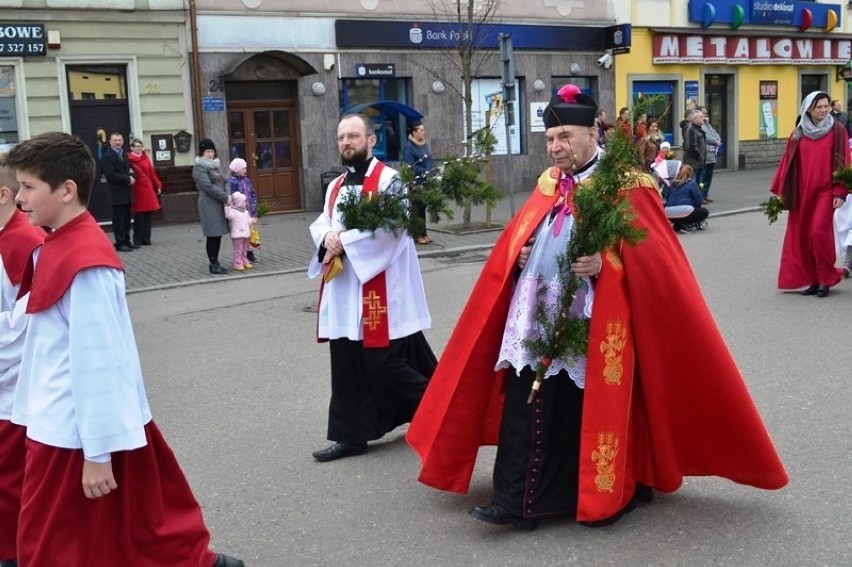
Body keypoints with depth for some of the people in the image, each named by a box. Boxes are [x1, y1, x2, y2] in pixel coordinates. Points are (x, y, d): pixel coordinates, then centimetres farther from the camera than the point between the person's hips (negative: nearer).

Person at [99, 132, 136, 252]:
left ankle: (126, 241, 18)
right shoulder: (106, 156, -6)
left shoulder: (124, 154, 18)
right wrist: (127, 179, -15)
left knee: (127, 218, 10)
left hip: (127, 192, 7)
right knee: (119, 219, -4)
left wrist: (132, 177, -5)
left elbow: (130, 170, 18)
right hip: (117, 193, -7)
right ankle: (120, 243, 0)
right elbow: (110, 175, -16)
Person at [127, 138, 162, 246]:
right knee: (138, 217, -4)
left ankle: (146, 239, 14)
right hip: (137, 190, -6)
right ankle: (137, 240, 3)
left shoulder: (146, 158, 13)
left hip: (148, 189, 6)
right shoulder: (129, 159, -6)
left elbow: (152, 172, 14)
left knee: (148, 215, 7)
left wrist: (158, 185, 9)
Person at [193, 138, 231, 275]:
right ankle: (214, 265, 3)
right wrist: (225, 197, -15)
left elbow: (222, 181, 21)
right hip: (209, 204, -8)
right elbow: (208, 187, -16)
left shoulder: (216, 164, 16)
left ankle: (215, 262, 18)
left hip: (219, 203, 8)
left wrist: (227, 196, 3)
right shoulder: (199, 167, -8)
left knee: (218, 235, 10)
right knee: (213, 235, -4)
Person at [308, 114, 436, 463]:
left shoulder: (389, 180, -7)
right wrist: (328, 237, -12)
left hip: (380, 290, -7)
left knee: (384, 364, -6)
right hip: (343, 292, 7)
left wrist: (344, 241, -17)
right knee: (347, 365, 8)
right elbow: (319, 225, 11)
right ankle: (352, 435, 17)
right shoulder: (335, 186, 17)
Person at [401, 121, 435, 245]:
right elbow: (411, 166, -17)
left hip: (425, 182, 8)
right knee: (417, 208, -3)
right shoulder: (409, 147, -11)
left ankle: (423, 233, 16)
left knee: (423, 207, 11)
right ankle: (418, 235, 3)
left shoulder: (423, 144, 14)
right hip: (416, 183, -7)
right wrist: (425, 172, -21)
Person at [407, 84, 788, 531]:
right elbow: (516, 238, 21)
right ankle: (517, 500, 6)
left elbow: (651, 255, -12)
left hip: (594, 327, -6)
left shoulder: (627, 185, -7)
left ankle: (604, 495, 22)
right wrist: (520, 255, 0)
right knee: (524, 410, 1)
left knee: (593, 411, 3)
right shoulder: (548, 184, 14)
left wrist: (604, 264, -25)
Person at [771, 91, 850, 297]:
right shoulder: (798, 134, 7)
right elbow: (788, 163, 9)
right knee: (801, 237, 3)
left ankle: (826, 278, 3)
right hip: (802, 192, 4)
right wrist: (781, 192, 6)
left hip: (825, 191, -4)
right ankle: (814, 280, 14)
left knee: (819, 232, -13)